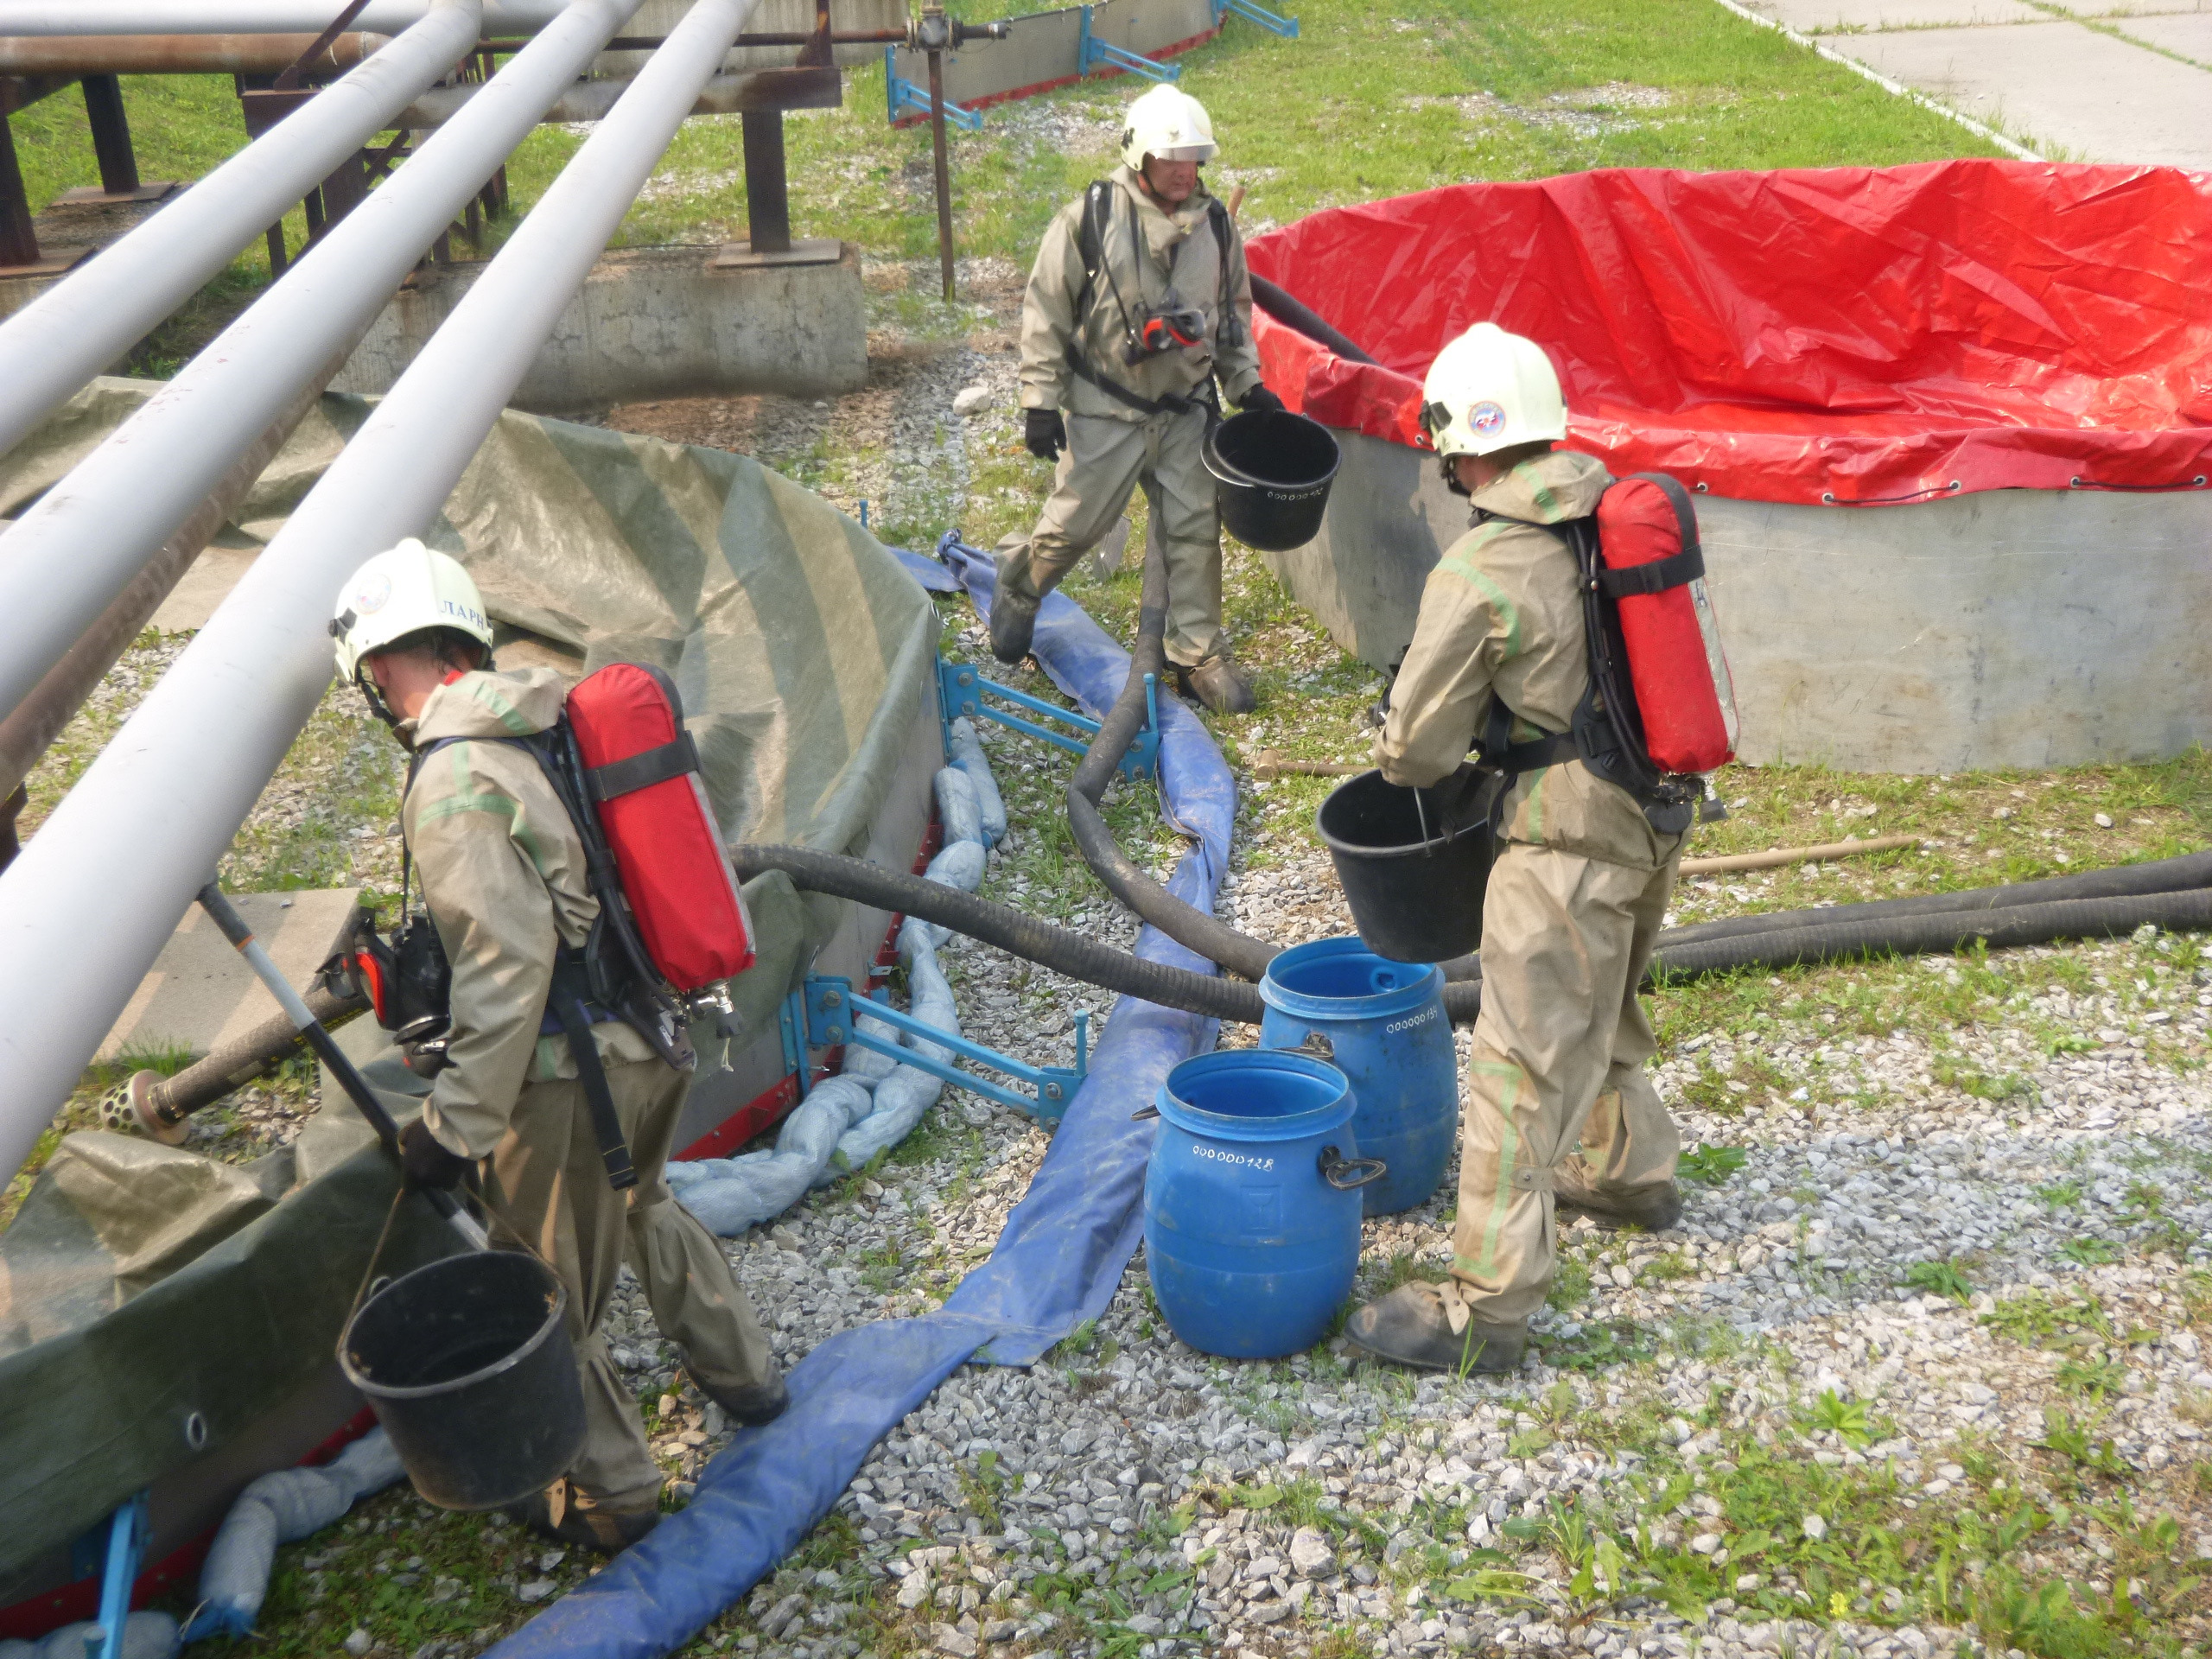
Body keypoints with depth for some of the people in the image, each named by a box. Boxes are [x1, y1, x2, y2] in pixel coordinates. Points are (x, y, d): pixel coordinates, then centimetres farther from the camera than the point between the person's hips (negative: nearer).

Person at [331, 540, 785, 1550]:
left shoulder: (452, 780, -21)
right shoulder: (552, 724, 4)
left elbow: (508, 958, -25)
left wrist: (455, 1122, -19)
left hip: (569, 1075, -9)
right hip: (654, 1040, 9)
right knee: (641, 1205, 33)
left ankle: (610, 1493, 30)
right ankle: (742, 1373, 50)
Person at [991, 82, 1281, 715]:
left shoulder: (1215, 225, 3)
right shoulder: (1088, 219, -11)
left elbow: (1234, 312, 16)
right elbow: (1044, 313, -7)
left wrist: (1247, 384, 7)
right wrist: (1040, 401, -10)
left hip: (1185, 409, 4)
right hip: (1104, 410, -4)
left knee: (1195, 528, 3)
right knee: (1076, 520, 3)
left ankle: (1199, 654, 15)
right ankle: (1018, 584, 35)